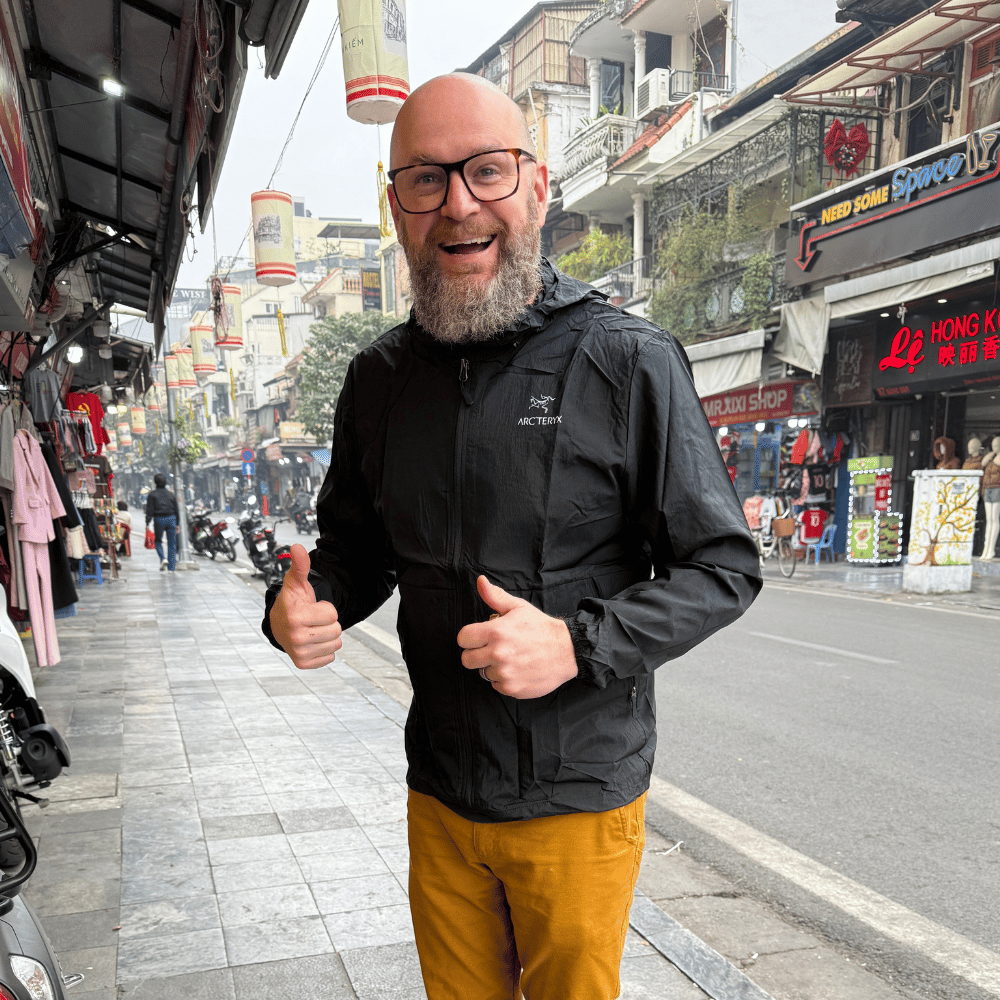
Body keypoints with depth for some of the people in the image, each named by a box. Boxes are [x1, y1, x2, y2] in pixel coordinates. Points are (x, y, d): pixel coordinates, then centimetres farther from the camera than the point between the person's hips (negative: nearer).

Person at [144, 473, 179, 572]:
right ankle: (171, 567, 5)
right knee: (171, 543, 6)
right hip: (171, 519, 2)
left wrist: (147, 523, -3)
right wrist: (177, 524, 17)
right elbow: (176, 510, 11)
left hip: (159, 519, -2)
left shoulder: (152, 494, 0)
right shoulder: (171, 494, 10)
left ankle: (163, 558, -11)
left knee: (158, 541, 15)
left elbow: (149, 510, -5)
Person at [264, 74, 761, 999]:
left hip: (579, 802, -4)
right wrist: (300, 606, -10)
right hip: (438, 798, 4)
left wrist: (578, 644, -24)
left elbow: (725, 567, -10)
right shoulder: (378, 378, 2)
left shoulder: (630, 363, -13)